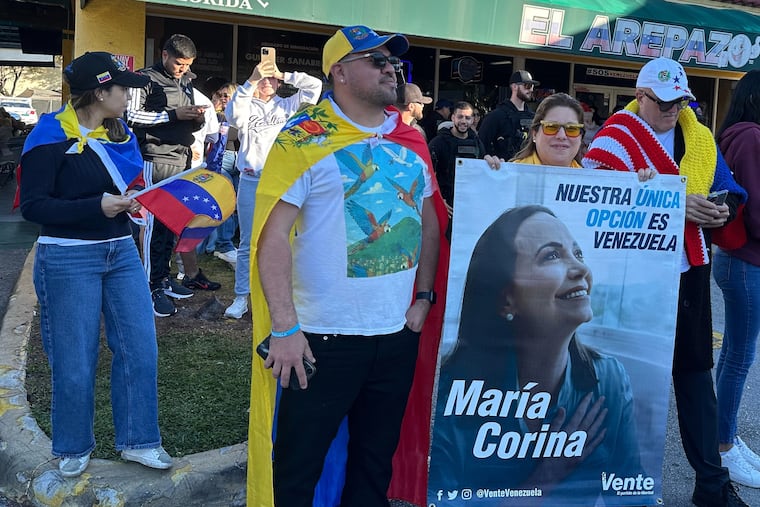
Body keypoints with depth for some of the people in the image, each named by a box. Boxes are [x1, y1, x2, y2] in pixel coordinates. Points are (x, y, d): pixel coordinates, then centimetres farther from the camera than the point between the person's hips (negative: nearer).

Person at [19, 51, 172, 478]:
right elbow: (33, 206, -16)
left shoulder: (120, 134, 9)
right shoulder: (52, 138, -11)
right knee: (75, 361, 4)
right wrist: (98, 206, -23)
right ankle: (74, 447, 27)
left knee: (141, 348, 4)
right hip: (68, 260, -6)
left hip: (122, 252, 6)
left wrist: (134, 199, 0)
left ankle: (138, 439, 20)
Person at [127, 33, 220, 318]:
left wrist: (197, 119, 5)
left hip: (182, 160, 7)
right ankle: (154, 287, -2)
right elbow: (131, 115, -11)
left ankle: (164, 277, 19)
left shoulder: (186, 83, 20)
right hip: (156, 161, -7)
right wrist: (173, 115, -15)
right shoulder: (146, 79, -3)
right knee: (156, 222, -7)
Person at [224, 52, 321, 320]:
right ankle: (241, 297, 11)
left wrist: (284, 75, -1)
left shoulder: (288, 106, 12)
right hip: (251, 182, -1)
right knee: (248, 243, 4)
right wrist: (251, 81, -24)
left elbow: (315, 85, 5)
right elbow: (232, 113, -17)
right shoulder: (247, 106, 6)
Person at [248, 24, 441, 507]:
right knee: (298, 465, 7)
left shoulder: (411, 138, 8)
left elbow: (429, 221, 16)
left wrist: (424, 296, 7)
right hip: (325, 336, -5)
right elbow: (273, 235, -14)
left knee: (377, 458, 19)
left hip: (398, 333, 5)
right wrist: (284, 328, -18)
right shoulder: (304, 139, -10)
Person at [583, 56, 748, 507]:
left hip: (689, 270, 5)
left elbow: (730, 191, 17)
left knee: (695, 370, 11)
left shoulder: (700, 139, 12)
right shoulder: (616, 140, -7)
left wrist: (723, 211, -6)